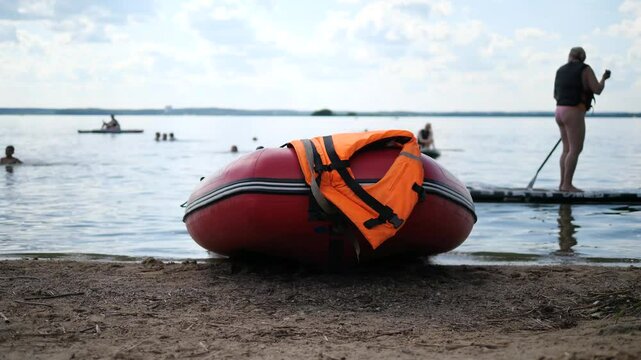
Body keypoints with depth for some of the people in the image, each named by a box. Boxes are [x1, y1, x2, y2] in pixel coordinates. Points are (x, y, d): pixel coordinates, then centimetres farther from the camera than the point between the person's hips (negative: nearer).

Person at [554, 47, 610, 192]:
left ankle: (563, 183, 10)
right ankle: (567, 184, -10)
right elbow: (597, 90, -9)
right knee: (576, 150, -6)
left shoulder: (561, 70, 14)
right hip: (574, 113, -7)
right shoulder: (585, 69, -5)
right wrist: (604, 78, 10)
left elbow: (556, 95, 18)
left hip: (559, 111, 7)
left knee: (567, 149, 12)